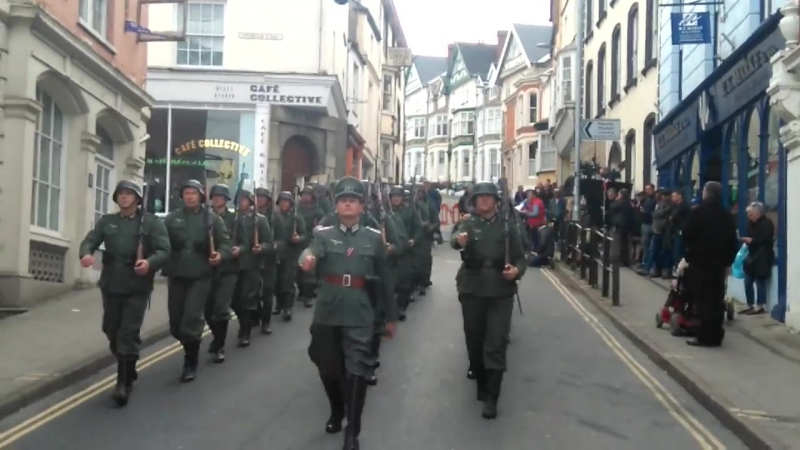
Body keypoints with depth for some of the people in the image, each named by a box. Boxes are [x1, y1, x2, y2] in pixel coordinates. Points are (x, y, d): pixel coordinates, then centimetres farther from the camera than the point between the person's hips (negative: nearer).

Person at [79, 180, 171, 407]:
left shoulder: (151, 222, 1)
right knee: (112, 331, 14)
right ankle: (128, 370, 37)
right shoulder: (107, 221, 12)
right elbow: (90, 240, 1)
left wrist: (150, 262, -28)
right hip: (111, 285, 5)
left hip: (137, 287, -5)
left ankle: (123, 383, -4)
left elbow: (164, 250, -7)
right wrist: (86, 253, -23)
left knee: (129, 334, -8)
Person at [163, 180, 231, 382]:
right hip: (176, 275, 4)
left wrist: (220, 255, -20)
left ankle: (190, 363, 4)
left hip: (200, 276, -3)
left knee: (191, 319, -10)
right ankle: (190, 349, 36)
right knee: (175, 321, 9)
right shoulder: (172, 218, 8)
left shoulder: (212, 219, 2)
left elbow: (225, 243, 0)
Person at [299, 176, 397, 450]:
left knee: (356, 371, -9)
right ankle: (336, 411, 39)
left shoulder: (374, 238, 5)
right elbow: (311, 253, -19)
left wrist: (390, 316, 11)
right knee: (328, 368, 13)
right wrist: (307, 258, -44)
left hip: (359, 315, -1)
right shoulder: (323, 235, 4)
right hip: (326, 313, 1)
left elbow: (384, 279, 9)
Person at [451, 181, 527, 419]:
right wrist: (459, 240, -47)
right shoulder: (468, 224, 2)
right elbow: (455, 238, -21)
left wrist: (517, 270, -15)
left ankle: (490, 397, -6)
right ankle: (481, 384, 29)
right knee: (474, 341, 8)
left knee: (496, 343, -8)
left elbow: (520, 258, 8)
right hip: (472, 290, 1)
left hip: (500, 292, 0)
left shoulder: (507, 227, 6)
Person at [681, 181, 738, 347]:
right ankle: (716, 336, 10)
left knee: (702, 300, -5)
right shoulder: (727, 216, 10)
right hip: (719, 262, 6)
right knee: (717, 300, 8)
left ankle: (704, 336, -7)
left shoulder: (698, 212, -11)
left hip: (700, 261, -6)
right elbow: (733, 242, 13)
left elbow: (686, 234, -8)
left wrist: (690, 252, 10)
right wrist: (727, 260, 17)